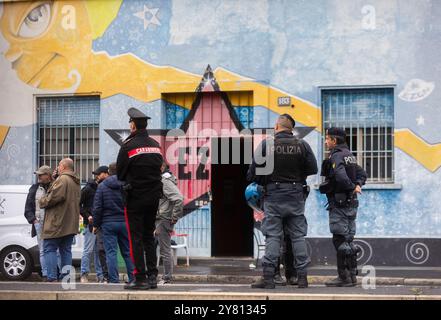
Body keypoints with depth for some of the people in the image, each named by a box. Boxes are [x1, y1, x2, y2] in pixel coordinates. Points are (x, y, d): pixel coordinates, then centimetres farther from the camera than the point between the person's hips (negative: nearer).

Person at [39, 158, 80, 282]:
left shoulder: (62, 179, -13)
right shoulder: (76, 182, 18)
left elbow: (55, 197, -22)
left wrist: (42, 201, -4)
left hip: (57, 223, -9)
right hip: (71, 224, 9)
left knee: (49, 249, -3)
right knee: (66, 250, 12)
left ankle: (51, 277, -9)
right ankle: (66, 275, 8)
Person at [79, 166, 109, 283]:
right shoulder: (88, 188, -4)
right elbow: (79, 205, -4)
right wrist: (87, 216, -13)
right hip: (90, 223, -6)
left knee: (100, 250, 7)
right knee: (88, 250, -6)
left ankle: (100, 275, 11)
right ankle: (84, 274, 0)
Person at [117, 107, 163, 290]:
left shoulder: (128, 145, -12)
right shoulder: (156, 145, 7)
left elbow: (120, 173, -4)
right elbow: (158, 168, 11)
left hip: (135, 197, -6)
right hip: (154, 196, 6)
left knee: (136, 238, -1)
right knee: (149, 236, 14)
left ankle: (140, 278, -2)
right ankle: (152, 276, 13)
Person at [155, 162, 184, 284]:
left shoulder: (165, 181, -15)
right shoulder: (159, 180, 15)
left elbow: (179, 199, -25)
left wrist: (174, 218, -18)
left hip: (164, 220, -9)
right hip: (158, 220, 9)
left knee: (165, 250, -4)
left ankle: (167, 278, 2)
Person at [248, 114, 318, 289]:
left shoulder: (266, 144, -7)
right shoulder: (302, 145, 0)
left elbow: (253, 172, -6)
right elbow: (313, 169, 3)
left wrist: (264, 183, 13)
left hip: (273, 195, -2)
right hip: (296, 195, 2)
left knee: (272, 236, 0)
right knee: (298, 235, 8)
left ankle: (268, 277, -3)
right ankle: (302, 276, 9)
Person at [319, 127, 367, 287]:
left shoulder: (336, 156, -14)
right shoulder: (350, 155, 15)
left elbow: (340, 176, -29)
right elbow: (362, 173, 23)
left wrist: (352, 187, -14)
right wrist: (357, 185, 6)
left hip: (339, 203, -9)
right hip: (351, 203, 9)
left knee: (340, 240, -5)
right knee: (348, 240, 13)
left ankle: (344, 277, -3)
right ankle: (352, 276, 17)